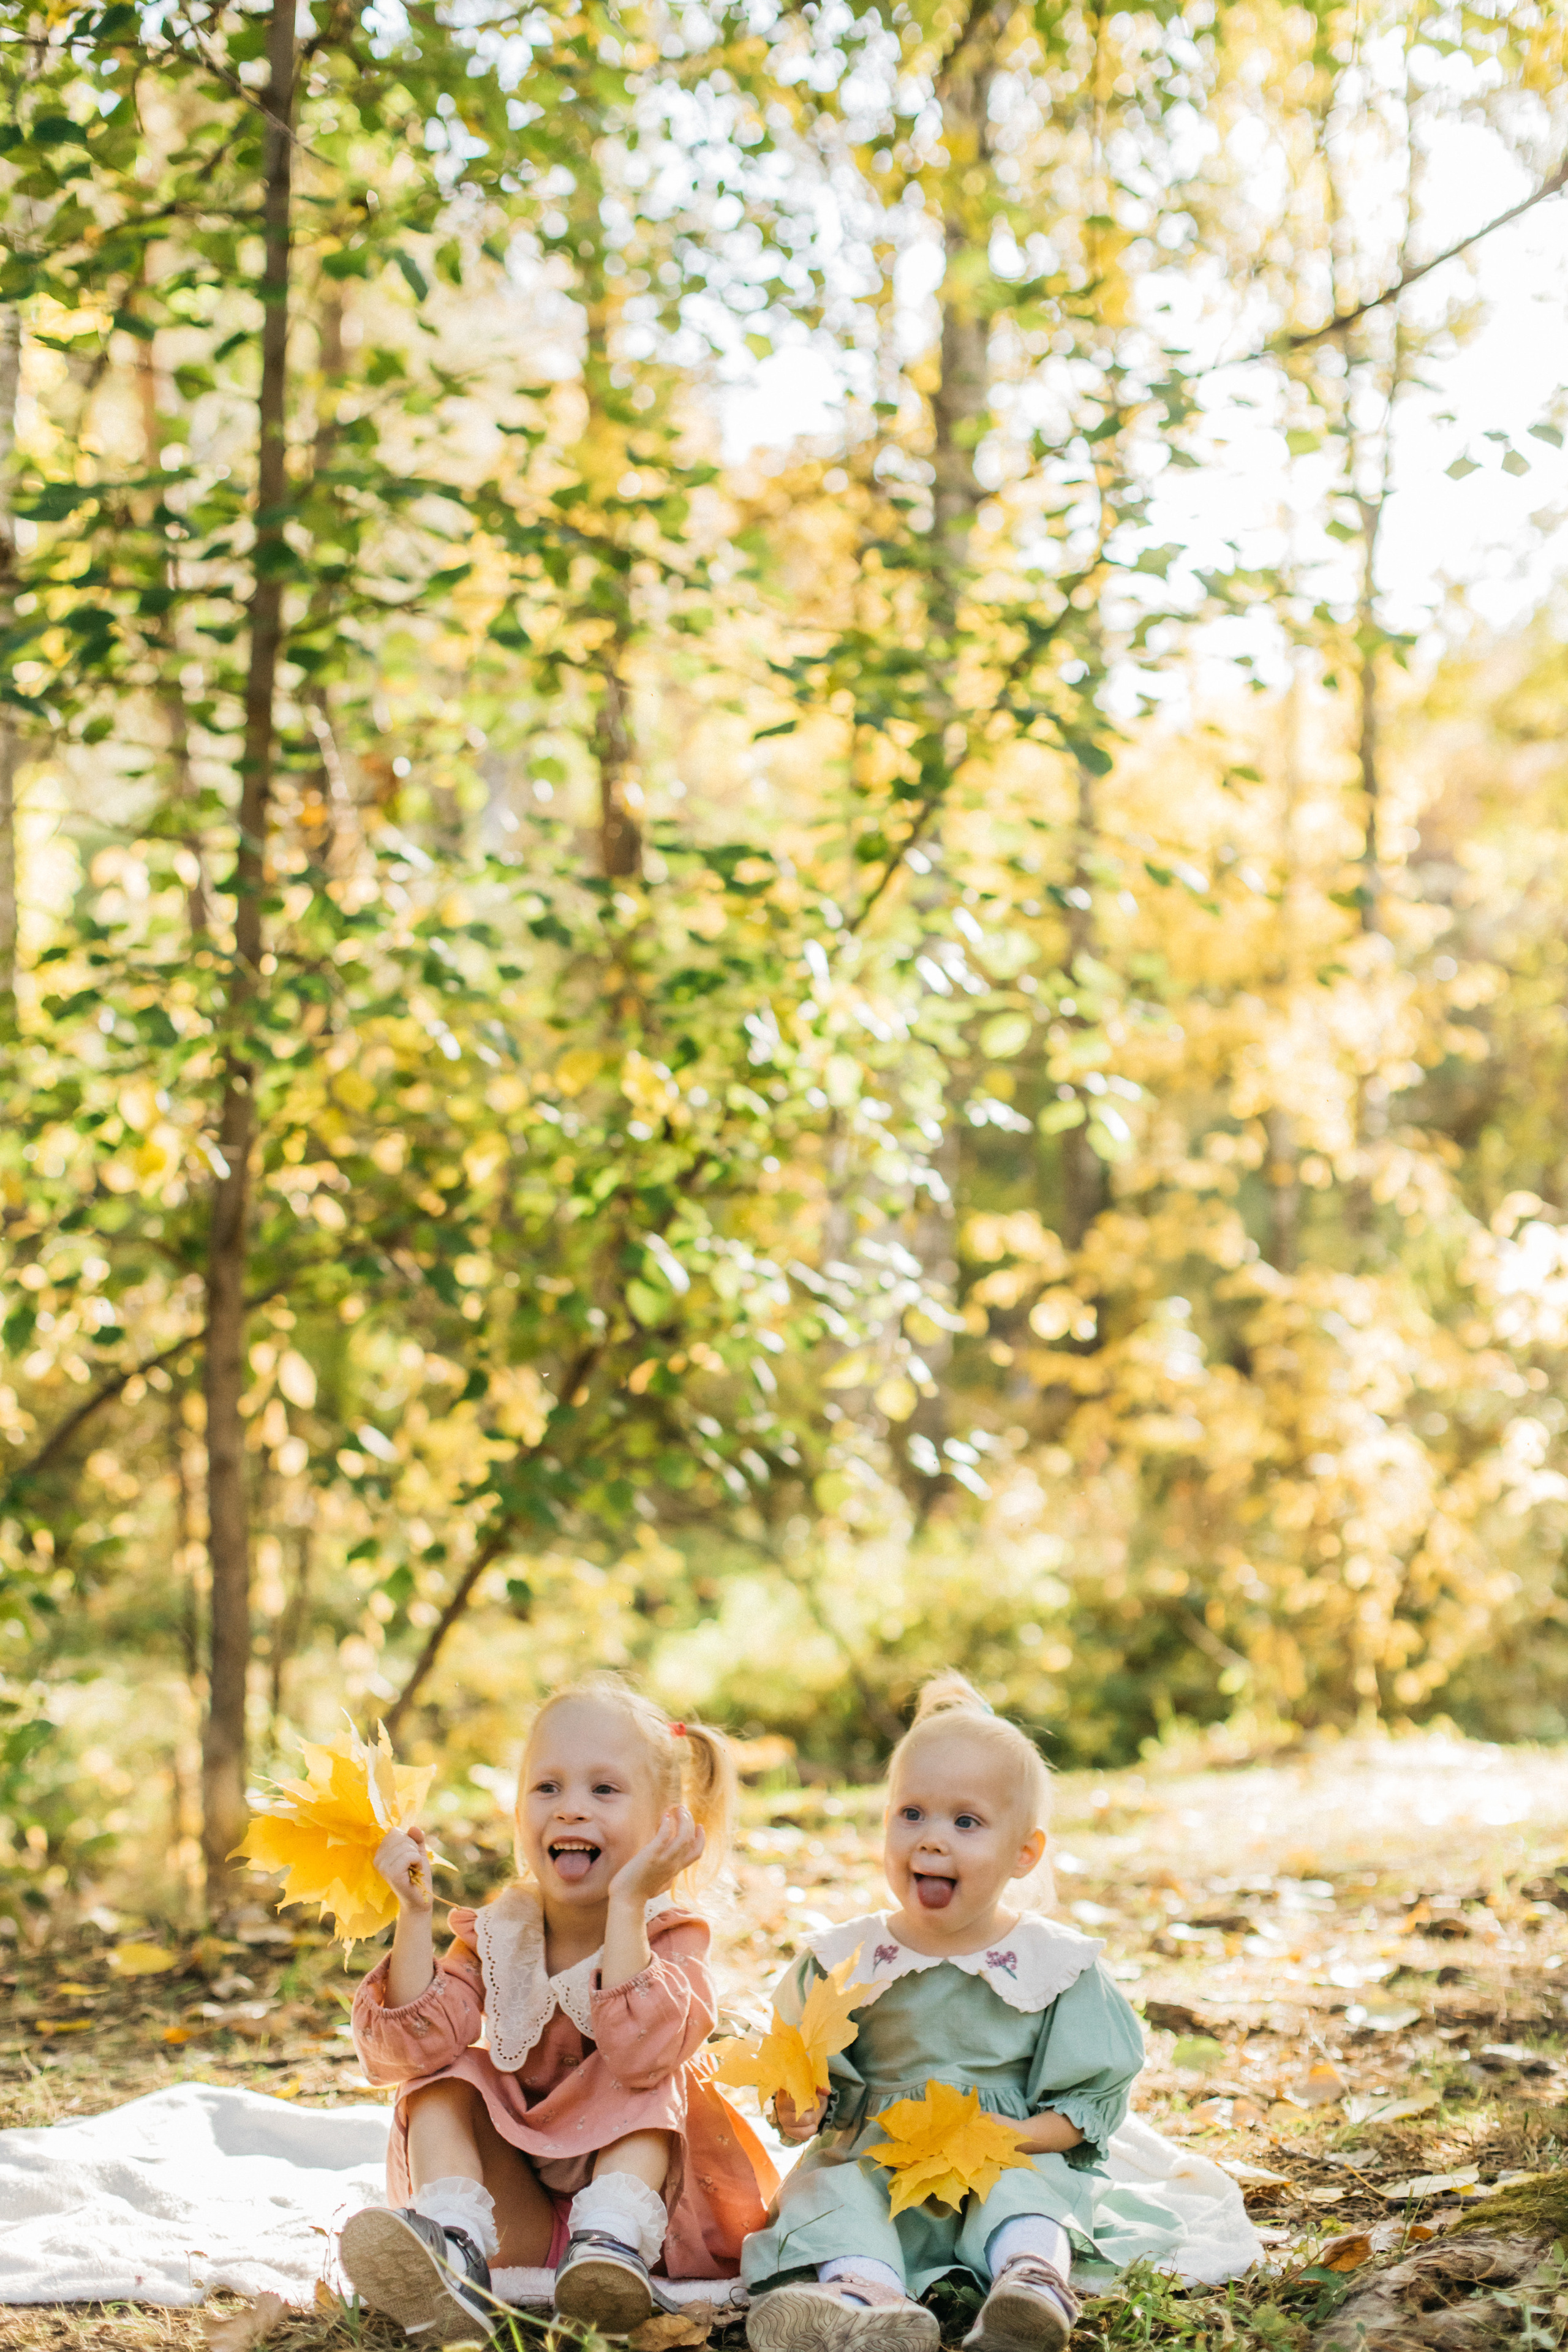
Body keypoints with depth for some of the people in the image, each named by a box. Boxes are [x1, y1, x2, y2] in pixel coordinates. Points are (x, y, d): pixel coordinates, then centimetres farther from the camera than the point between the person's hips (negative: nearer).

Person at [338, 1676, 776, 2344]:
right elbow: (411, 2049, -14)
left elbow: (643, 2051, -32)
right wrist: (414, 1916, -21)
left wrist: (626, 1904, -31)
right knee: (448, 2081, -15)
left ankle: (615, 2236, -45)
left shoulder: (668, 1936, -9)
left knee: (647, 2082, -24)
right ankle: (453, 2245, -41)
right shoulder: (498, 1934, 1)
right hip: (517, 2214, 3)